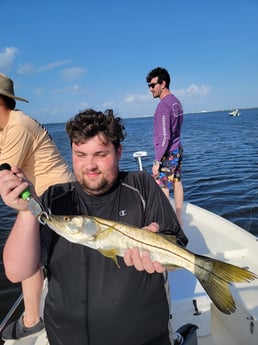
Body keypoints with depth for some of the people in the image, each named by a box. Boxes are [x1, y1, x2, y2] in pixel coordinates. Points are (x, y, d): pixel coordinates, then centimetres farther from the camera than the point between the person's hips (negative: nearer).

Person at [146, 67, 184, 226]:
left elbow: (164, 137, -23)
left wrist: (157, 161, -20)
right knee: (177, 183, 14)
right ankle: (178, 218, 26)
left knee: (162, 188, -1)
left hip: (167, 153, -9)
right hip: (178, 149, 9)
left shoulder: (164, 105, -19)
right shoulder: (176, 101, 9)